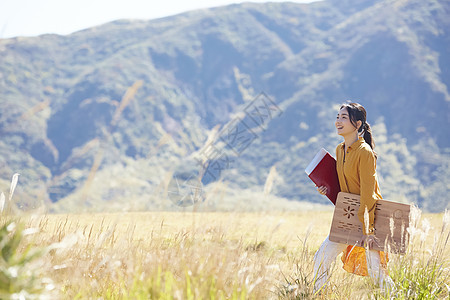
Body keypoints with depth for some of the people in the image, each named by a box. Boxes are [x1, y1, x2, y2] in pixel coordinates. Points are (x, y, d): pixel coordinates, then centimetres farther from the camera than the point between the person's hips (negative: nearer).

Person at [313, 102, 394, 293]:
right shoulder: (340, 149, 7)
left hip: (369, 216, -8)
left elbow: (367, 194, -20)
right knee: (322, 257, 3)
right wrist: (329, 189, 0)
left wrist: (367, 230, -20)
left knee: (375, 270, -7)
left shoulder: (365, 152, -19)